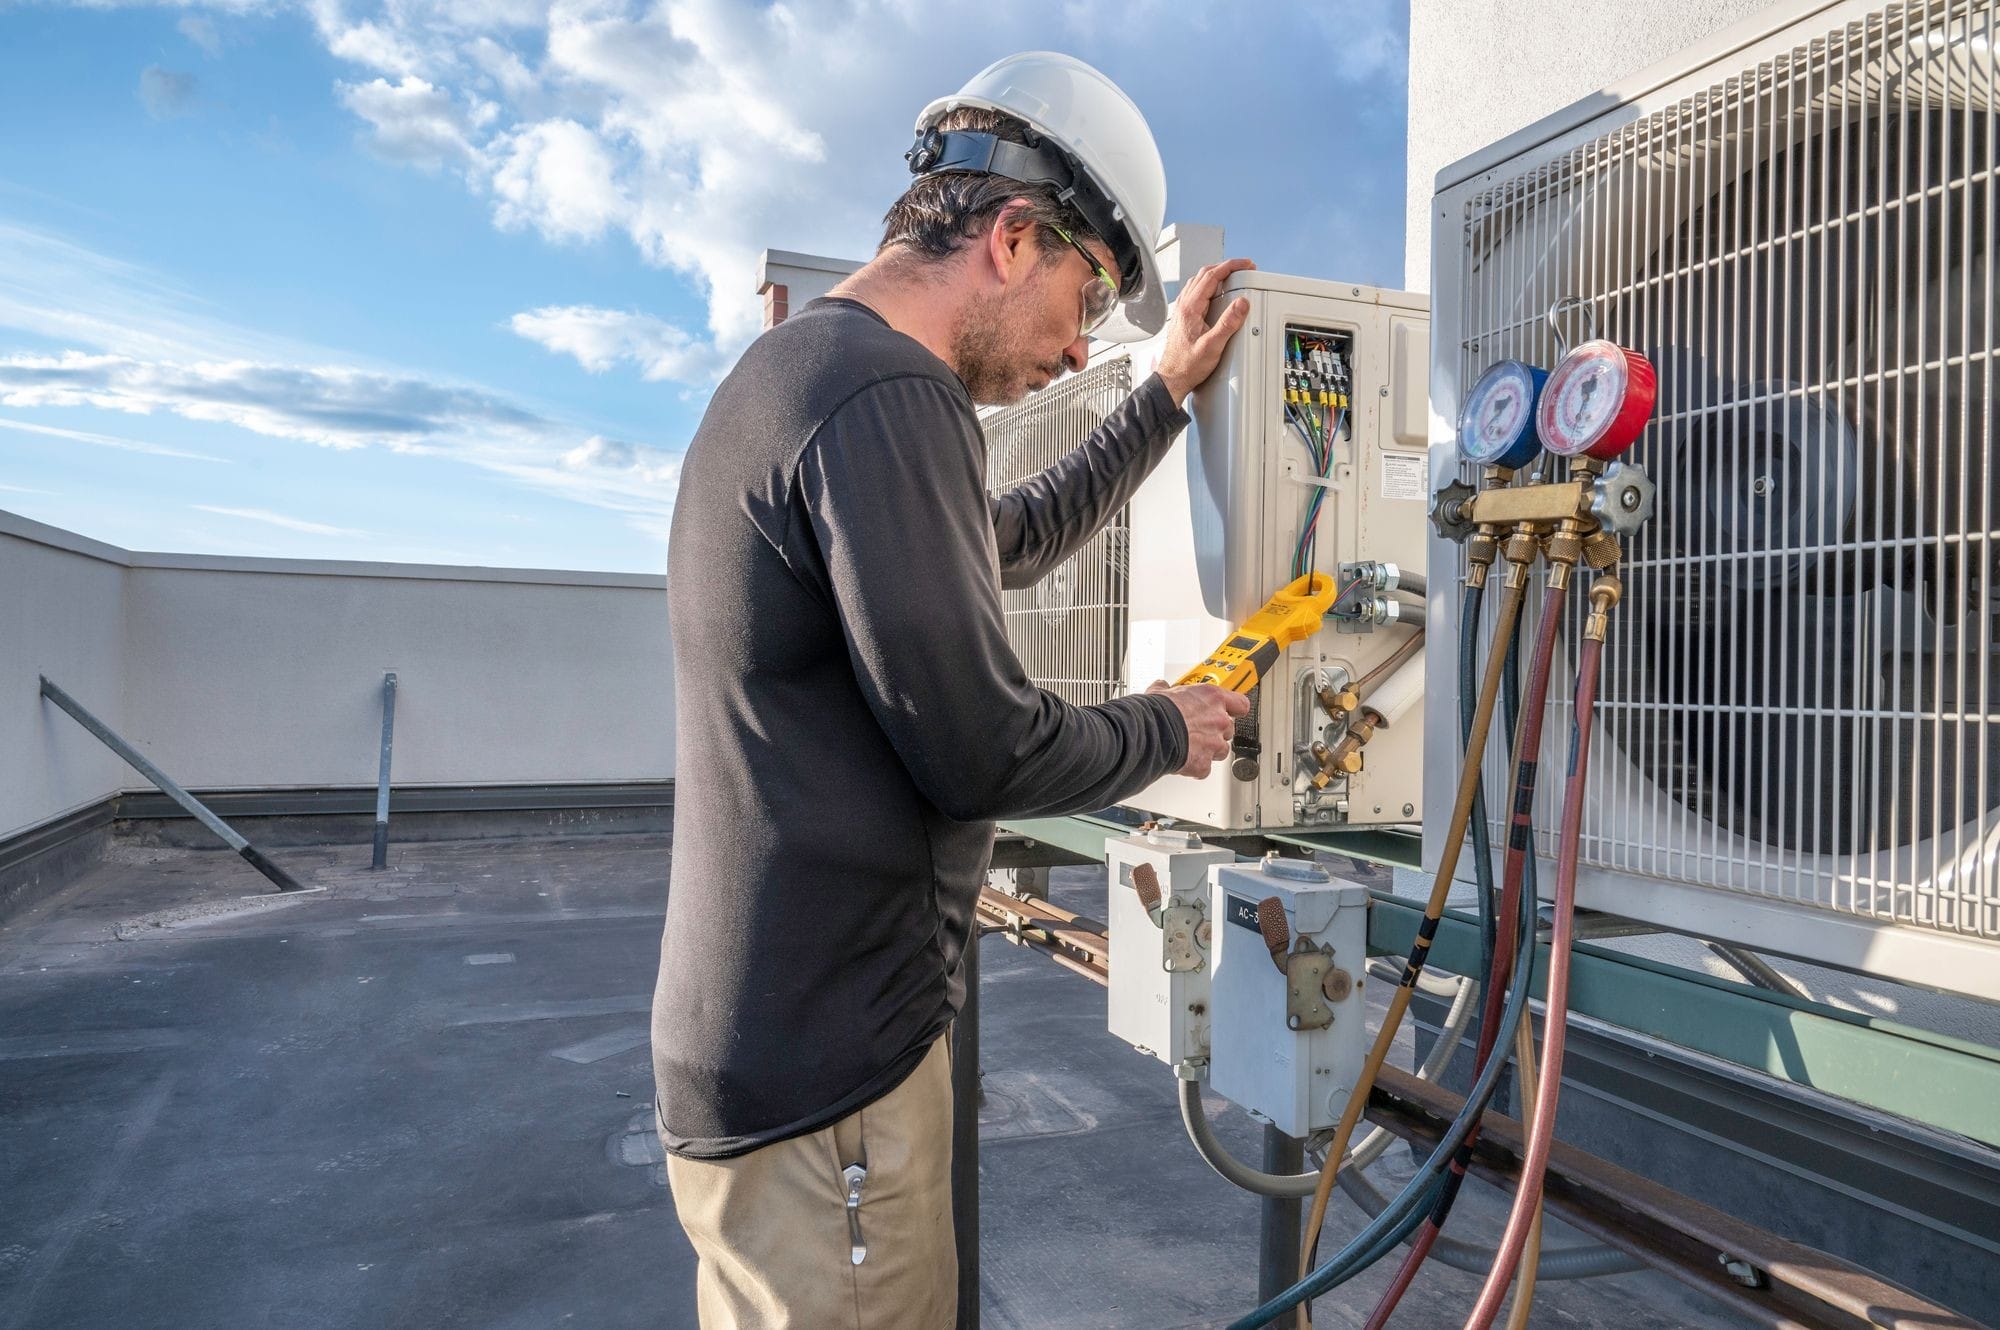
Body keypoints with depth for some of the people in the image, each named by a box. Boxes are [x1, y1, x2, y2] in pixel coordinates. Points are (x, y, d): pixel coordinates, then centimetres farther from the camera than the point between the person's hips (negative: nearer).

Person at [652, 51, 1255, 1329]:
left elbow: (1020, 540, 25)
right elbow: (982, 750, -21)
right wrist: (1169, 730, -3)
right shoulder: (887, 395, -21)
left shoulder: (795, 366, 14)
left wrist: (1168, 396, 27)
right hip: (827, 1077, -10)